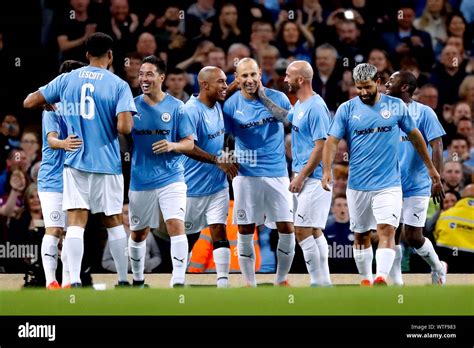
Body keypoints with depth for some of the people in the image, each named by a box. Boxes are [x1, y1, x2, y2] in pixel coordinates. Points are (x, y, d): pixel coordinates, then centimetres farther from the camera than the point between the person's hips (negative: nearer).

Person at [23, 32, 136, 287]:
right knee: (113, 222, 12)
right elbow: (124, 128, -17)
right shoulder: (118, 85, -6)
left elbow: (29, 102, 6)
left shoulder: (66, 80, 2)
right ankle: (123, 280, 19)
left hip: (75, 161, 1)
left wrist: (49, 105, 26)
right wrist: (127, 123, 6)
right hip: (106, 163, -1)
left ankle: (74, 281, -15)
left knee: (76, 222, -3)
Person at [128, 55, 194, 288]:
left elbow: (190, 142, 0)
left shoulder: (176, 107, -2)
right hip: (140, 180, 3)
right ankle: (137, 280, 32)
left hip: (171, 178, -3)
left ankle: (178, 282, -19)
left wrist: (172, 146, -19)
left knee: (176, 225, -19)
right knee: (137, 234, 13)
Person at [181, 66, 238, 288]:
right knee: (185, 235, 8)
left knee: (219, 232, -5)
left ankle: (223, 282, -10)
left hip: (217, 185, 6)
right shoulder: (191, 110, -19)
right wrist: (217, 160, -30)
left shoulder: (217, 107, 6)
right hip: (193, 186, -6)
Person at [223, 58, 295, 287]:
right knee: (245, 232, 1)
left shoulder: (278, 98, -1)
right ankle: (249, 284, 12)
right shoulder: (231, 105, -3)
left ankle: (281, 280, 13)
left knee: (287, 229, -3)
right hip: (246, 175, -1)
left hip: (277, 173, 1)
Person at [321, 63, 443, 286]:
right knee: (361, 236, 9)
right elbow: (332, 141, -5)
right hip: (358, 186, 1)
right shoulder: (347, 109, 0)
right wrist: (326, 171, -22)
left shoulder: (396, 106, 2)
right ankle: (365, 279, 23)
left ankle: (381, 278, -28)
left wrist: (430, 168, 17)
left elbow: (414, 135, 13)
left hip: (389, 185, -1)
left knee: (387, 230, -17)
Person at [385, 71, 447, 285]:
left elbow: (436, 147, -11)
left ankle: (438, 268, 22)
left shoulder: (423, 112, -7)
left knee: (413, 237, -4)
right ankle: (397, 284, 8)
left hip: (416, 187, -5)